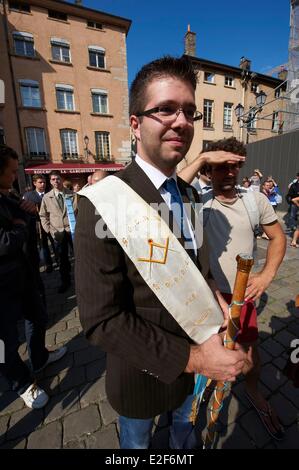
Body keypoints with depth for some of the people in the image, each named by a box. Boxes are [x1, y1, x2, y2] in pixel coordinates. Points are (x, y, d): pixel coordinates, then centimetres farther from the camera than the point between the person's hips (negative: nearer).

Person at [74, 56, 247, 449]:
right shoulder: (103, 203, -28)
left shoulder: (190, 196, -4)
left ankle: (181, 445, 72)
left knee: (186, 428, 39)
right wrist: (189, 357, -27)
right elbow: (101, 319, -28)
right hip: (143, 371, -5)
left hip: (194, 357, 6)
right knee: (138, 442, 32)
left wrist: (215, 301, -10)